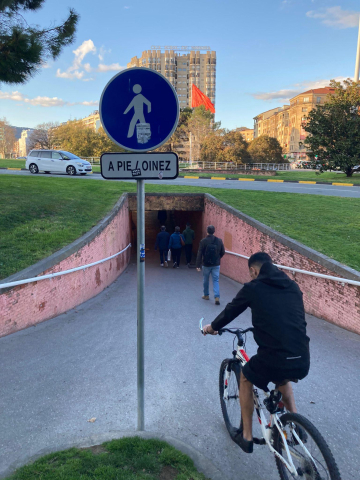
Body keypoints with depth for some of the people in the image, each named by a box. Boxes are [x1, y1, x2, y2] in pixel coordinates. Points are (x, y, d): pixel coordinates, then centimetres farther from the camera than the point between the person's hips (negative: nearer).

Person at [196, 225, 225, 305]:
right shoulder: (219, 241, -3)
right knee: (216, 280, 4)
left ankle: (206, 295, 29)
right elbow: (223, 252, 5)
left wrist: (198, 265, -8)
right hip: (216, 265, 2)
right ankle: (217, 297, -9)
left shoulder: (203, 241, -11)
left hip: (206, 264, -2)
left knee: (206, 280, 16)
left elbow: (199, 254, -12)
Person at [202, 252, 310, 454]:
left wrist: (212, 327, 33)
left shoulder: (253, 288, 0)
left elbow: (230, 311, 13)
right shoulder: (293, 287, 13)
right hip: (303, 362, 5)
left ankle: (247, 436, 32)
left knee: (246, 378, 27)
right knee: (282, 377, 39)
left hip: (274, 359, -5)